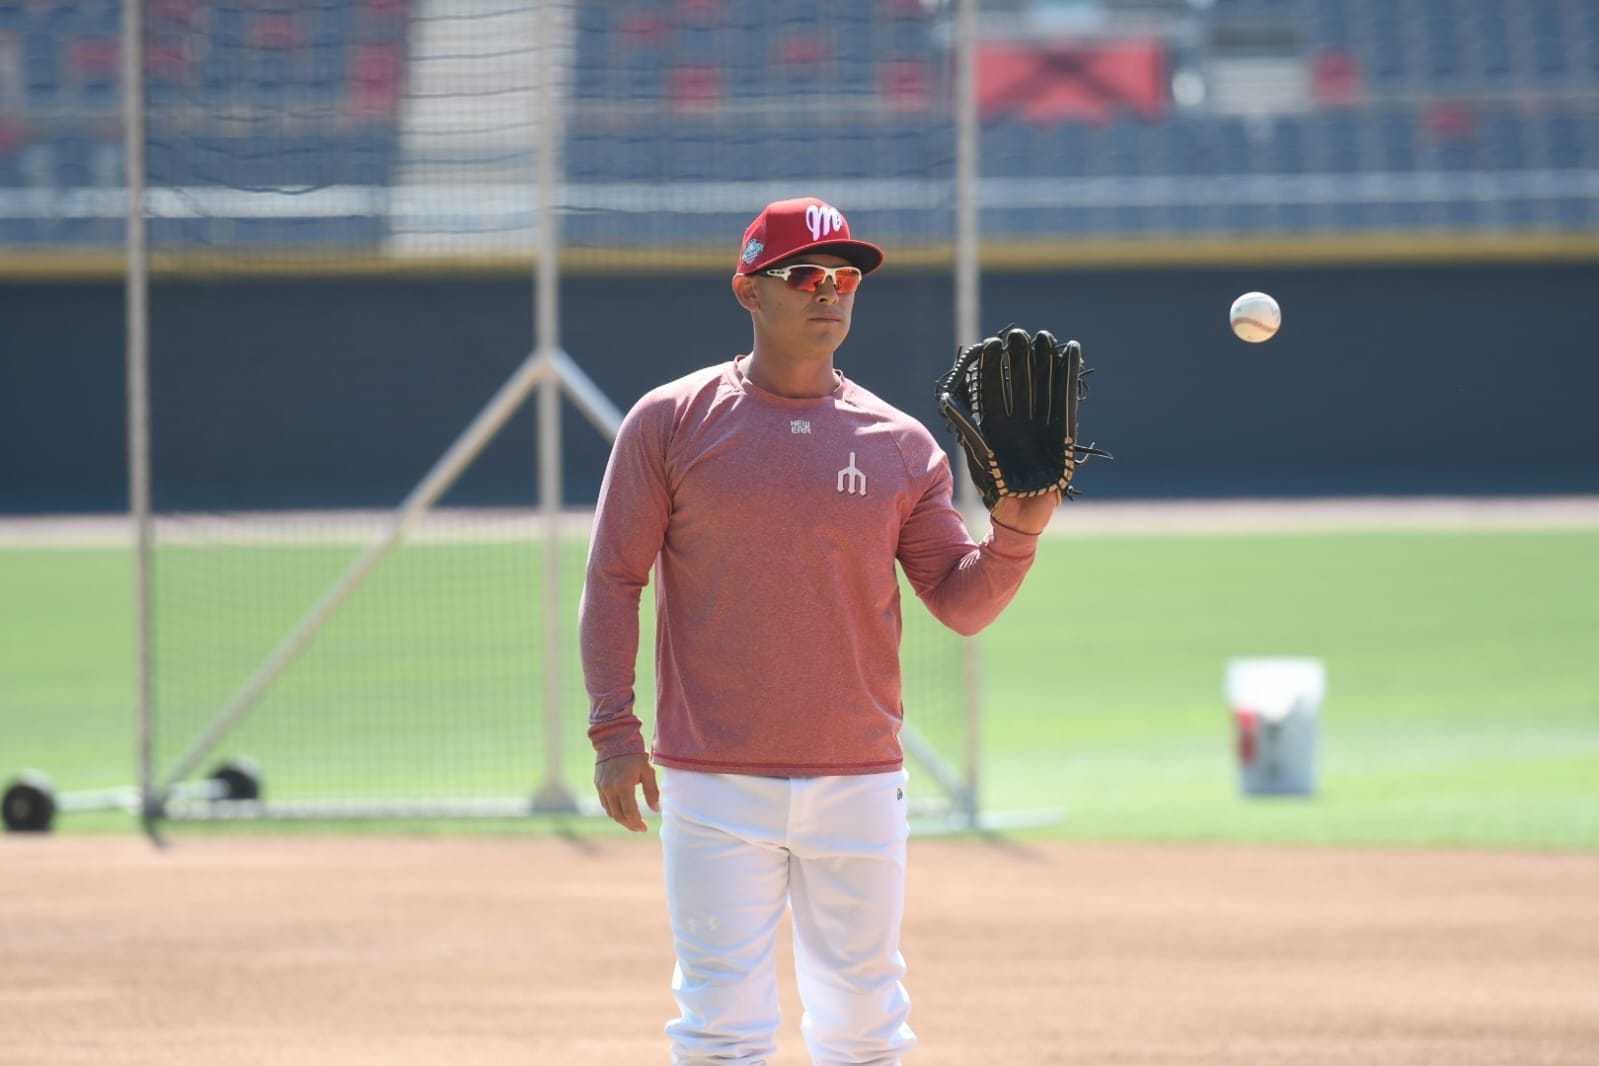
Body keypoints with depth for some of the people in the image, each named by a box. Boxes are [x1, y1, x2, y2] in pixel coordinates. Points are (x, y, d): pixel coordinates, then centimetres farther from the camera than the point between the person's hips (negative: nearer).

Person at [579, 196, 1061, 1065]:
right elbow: (614, 579, 1)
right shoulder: (670, 423, 1)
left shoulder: (899, 445, 7)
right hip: (714, 788, -3)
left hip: (858, 786, 3)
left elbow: (961, 603, 7)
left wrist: (1014, 535, -13)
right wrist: (613, 730, -6)